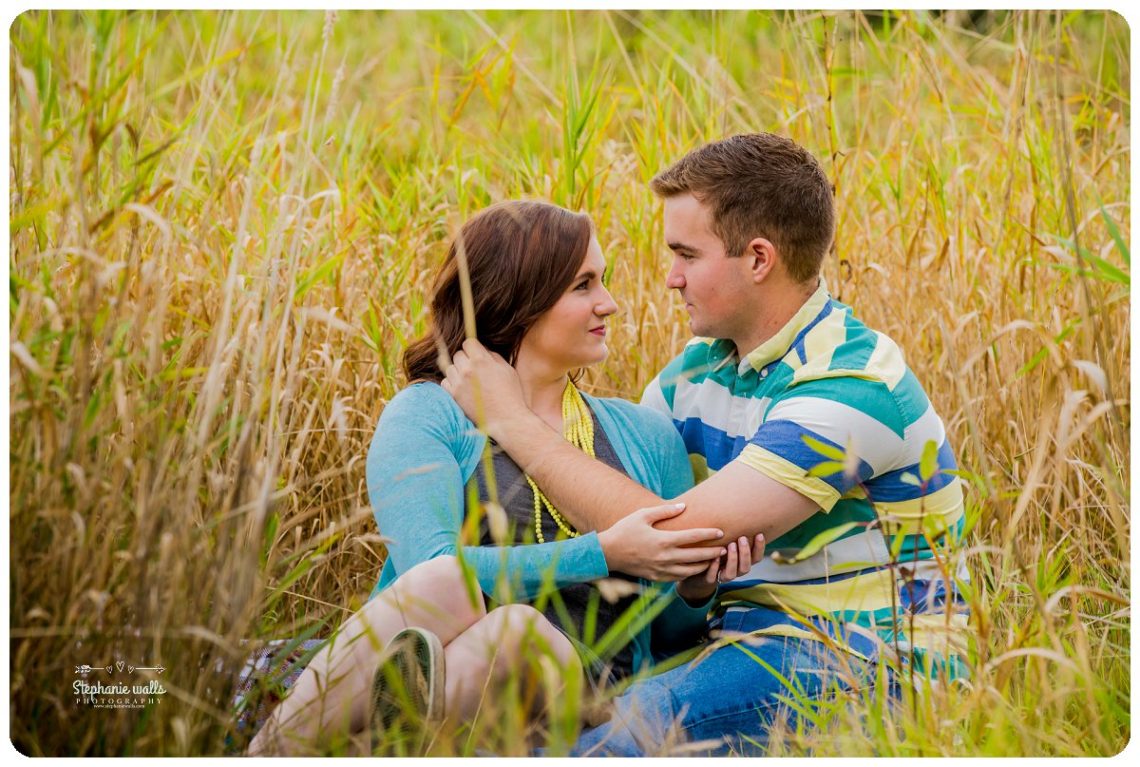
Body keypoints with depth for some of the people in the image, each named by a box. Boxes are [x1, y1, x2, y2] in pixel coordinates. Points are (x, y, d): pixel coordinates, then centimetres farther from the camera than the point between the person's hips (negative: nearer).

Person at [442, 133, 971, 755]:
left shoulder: (849, 388, -20)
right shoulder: (704, 364, 8)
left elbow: (674, 537, -24)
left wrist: (513, 421, -16)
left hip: (868, 661, -8)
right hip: (746, 633, 8)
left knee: (625, 725, -31)